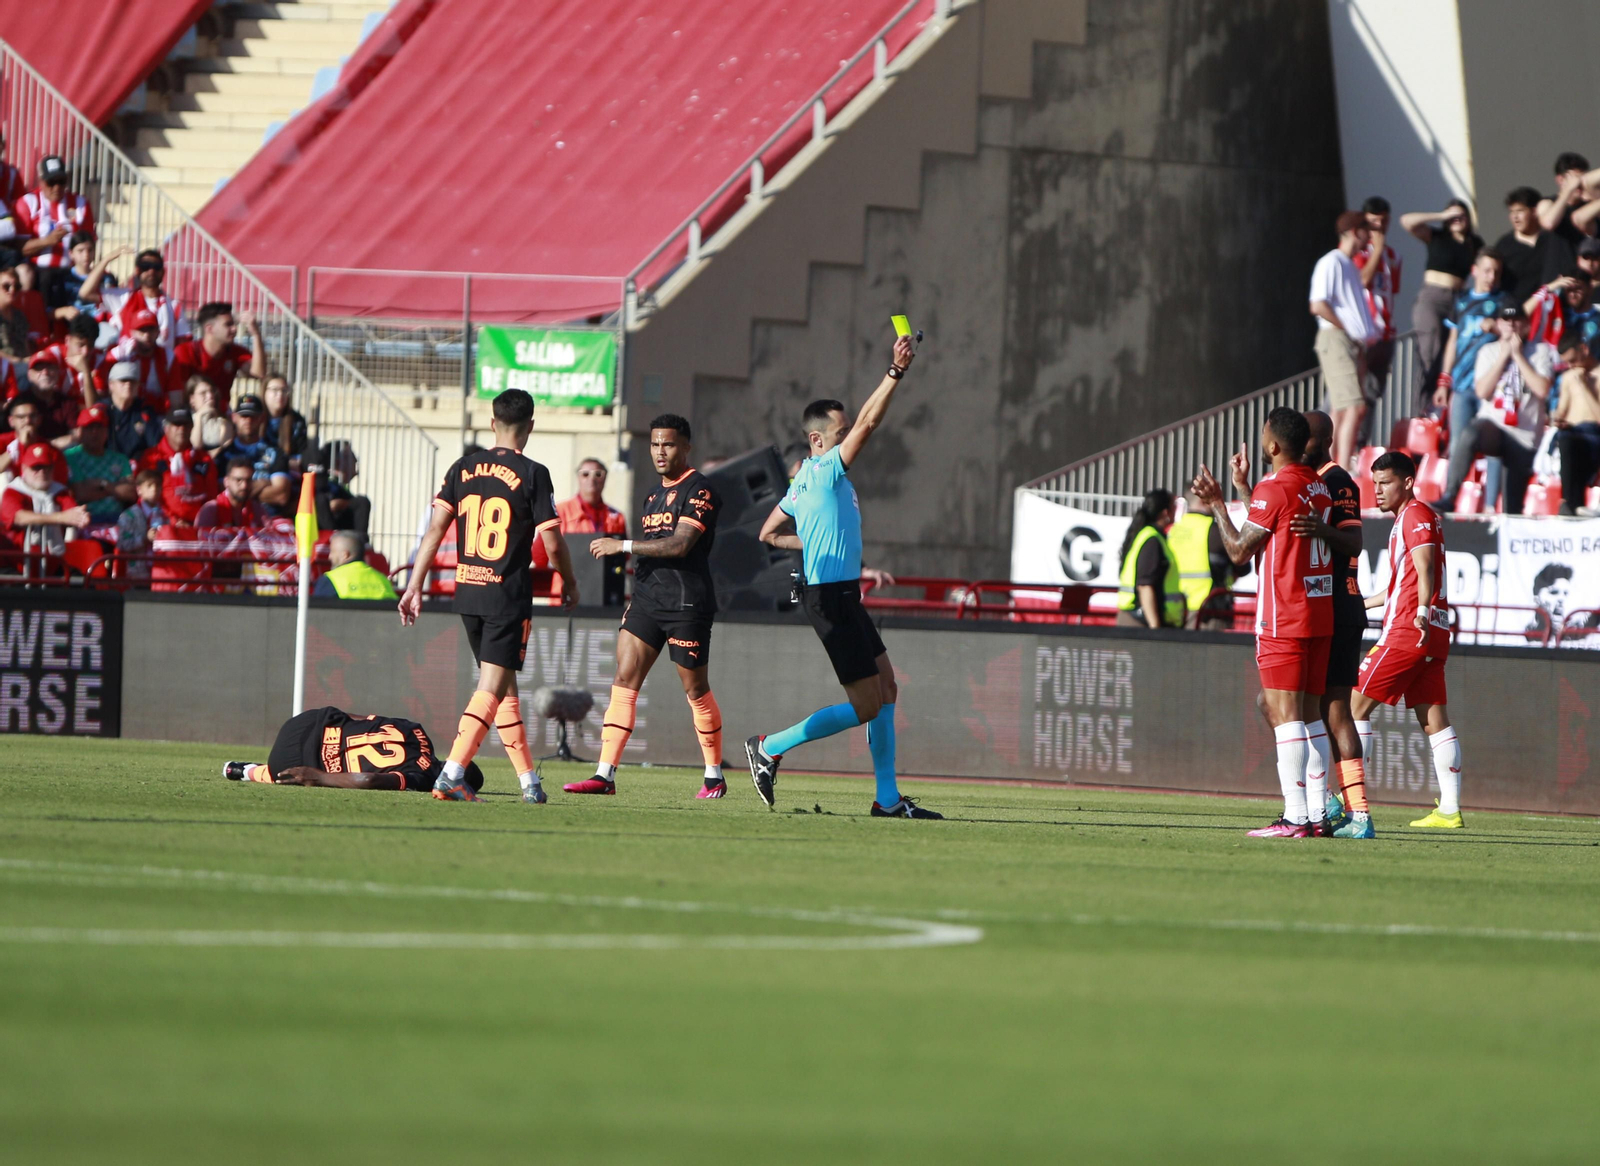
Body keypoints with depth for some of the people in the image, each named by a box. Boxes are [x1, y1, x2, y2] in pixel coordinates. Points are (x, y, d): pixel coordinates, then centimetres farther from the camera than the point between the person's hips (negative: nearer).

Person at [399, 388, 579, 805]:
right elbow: (552, 543, -6)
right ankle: (451, 776, -17)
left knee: (503, 686, 15)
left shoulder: (462, 469, 5)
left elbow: (435, 529, 1)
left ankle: (529, 782, 21)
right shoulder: (533, 475, -8)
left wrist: (414, 587, 4)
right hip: (509, 595, -5)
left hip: (467, 594, 5)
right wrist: (569, 583, 11)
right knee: (492, 687, -4)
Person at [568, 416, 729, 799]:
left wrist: (622, 546, -18)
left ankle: (714, 776, 17)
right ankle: (605, 774, -8)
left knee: (696, 690, 2)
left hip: (687, 605, -7)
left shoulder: (699, 491, -9)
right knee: (625, 680, -4)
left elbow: (679, 545, -20)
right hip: (647, 600, 7)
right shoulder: (654, 495, 18)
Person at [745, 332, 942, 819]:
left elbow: (769, 533, 22)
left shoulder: (806, 482, 14)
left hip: (844, 597, 10)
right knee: (866, 707, -8)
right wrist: (896, 373, -27)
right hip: (831, 597, -10)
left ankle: (887, 797, 11)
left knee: (886, 689, 10)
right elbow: (868, 423, -23)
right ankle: (771, 747, 2)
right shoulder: (824, 472, -13)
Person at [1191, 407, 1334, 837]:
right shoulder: (1320, 486, 13)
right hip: (1321, 613, 8)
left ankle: (1295, 816, -13)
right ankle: (1317, 813, 8)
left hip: (1282, 620, -8)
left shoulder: (1274, 489, -12)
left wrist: (1216, 504, 6)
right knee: (1309, 712, 10)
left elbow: (1240, 550, -6)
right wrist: (1243, 488, 31)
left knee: (1284, 713, -8)